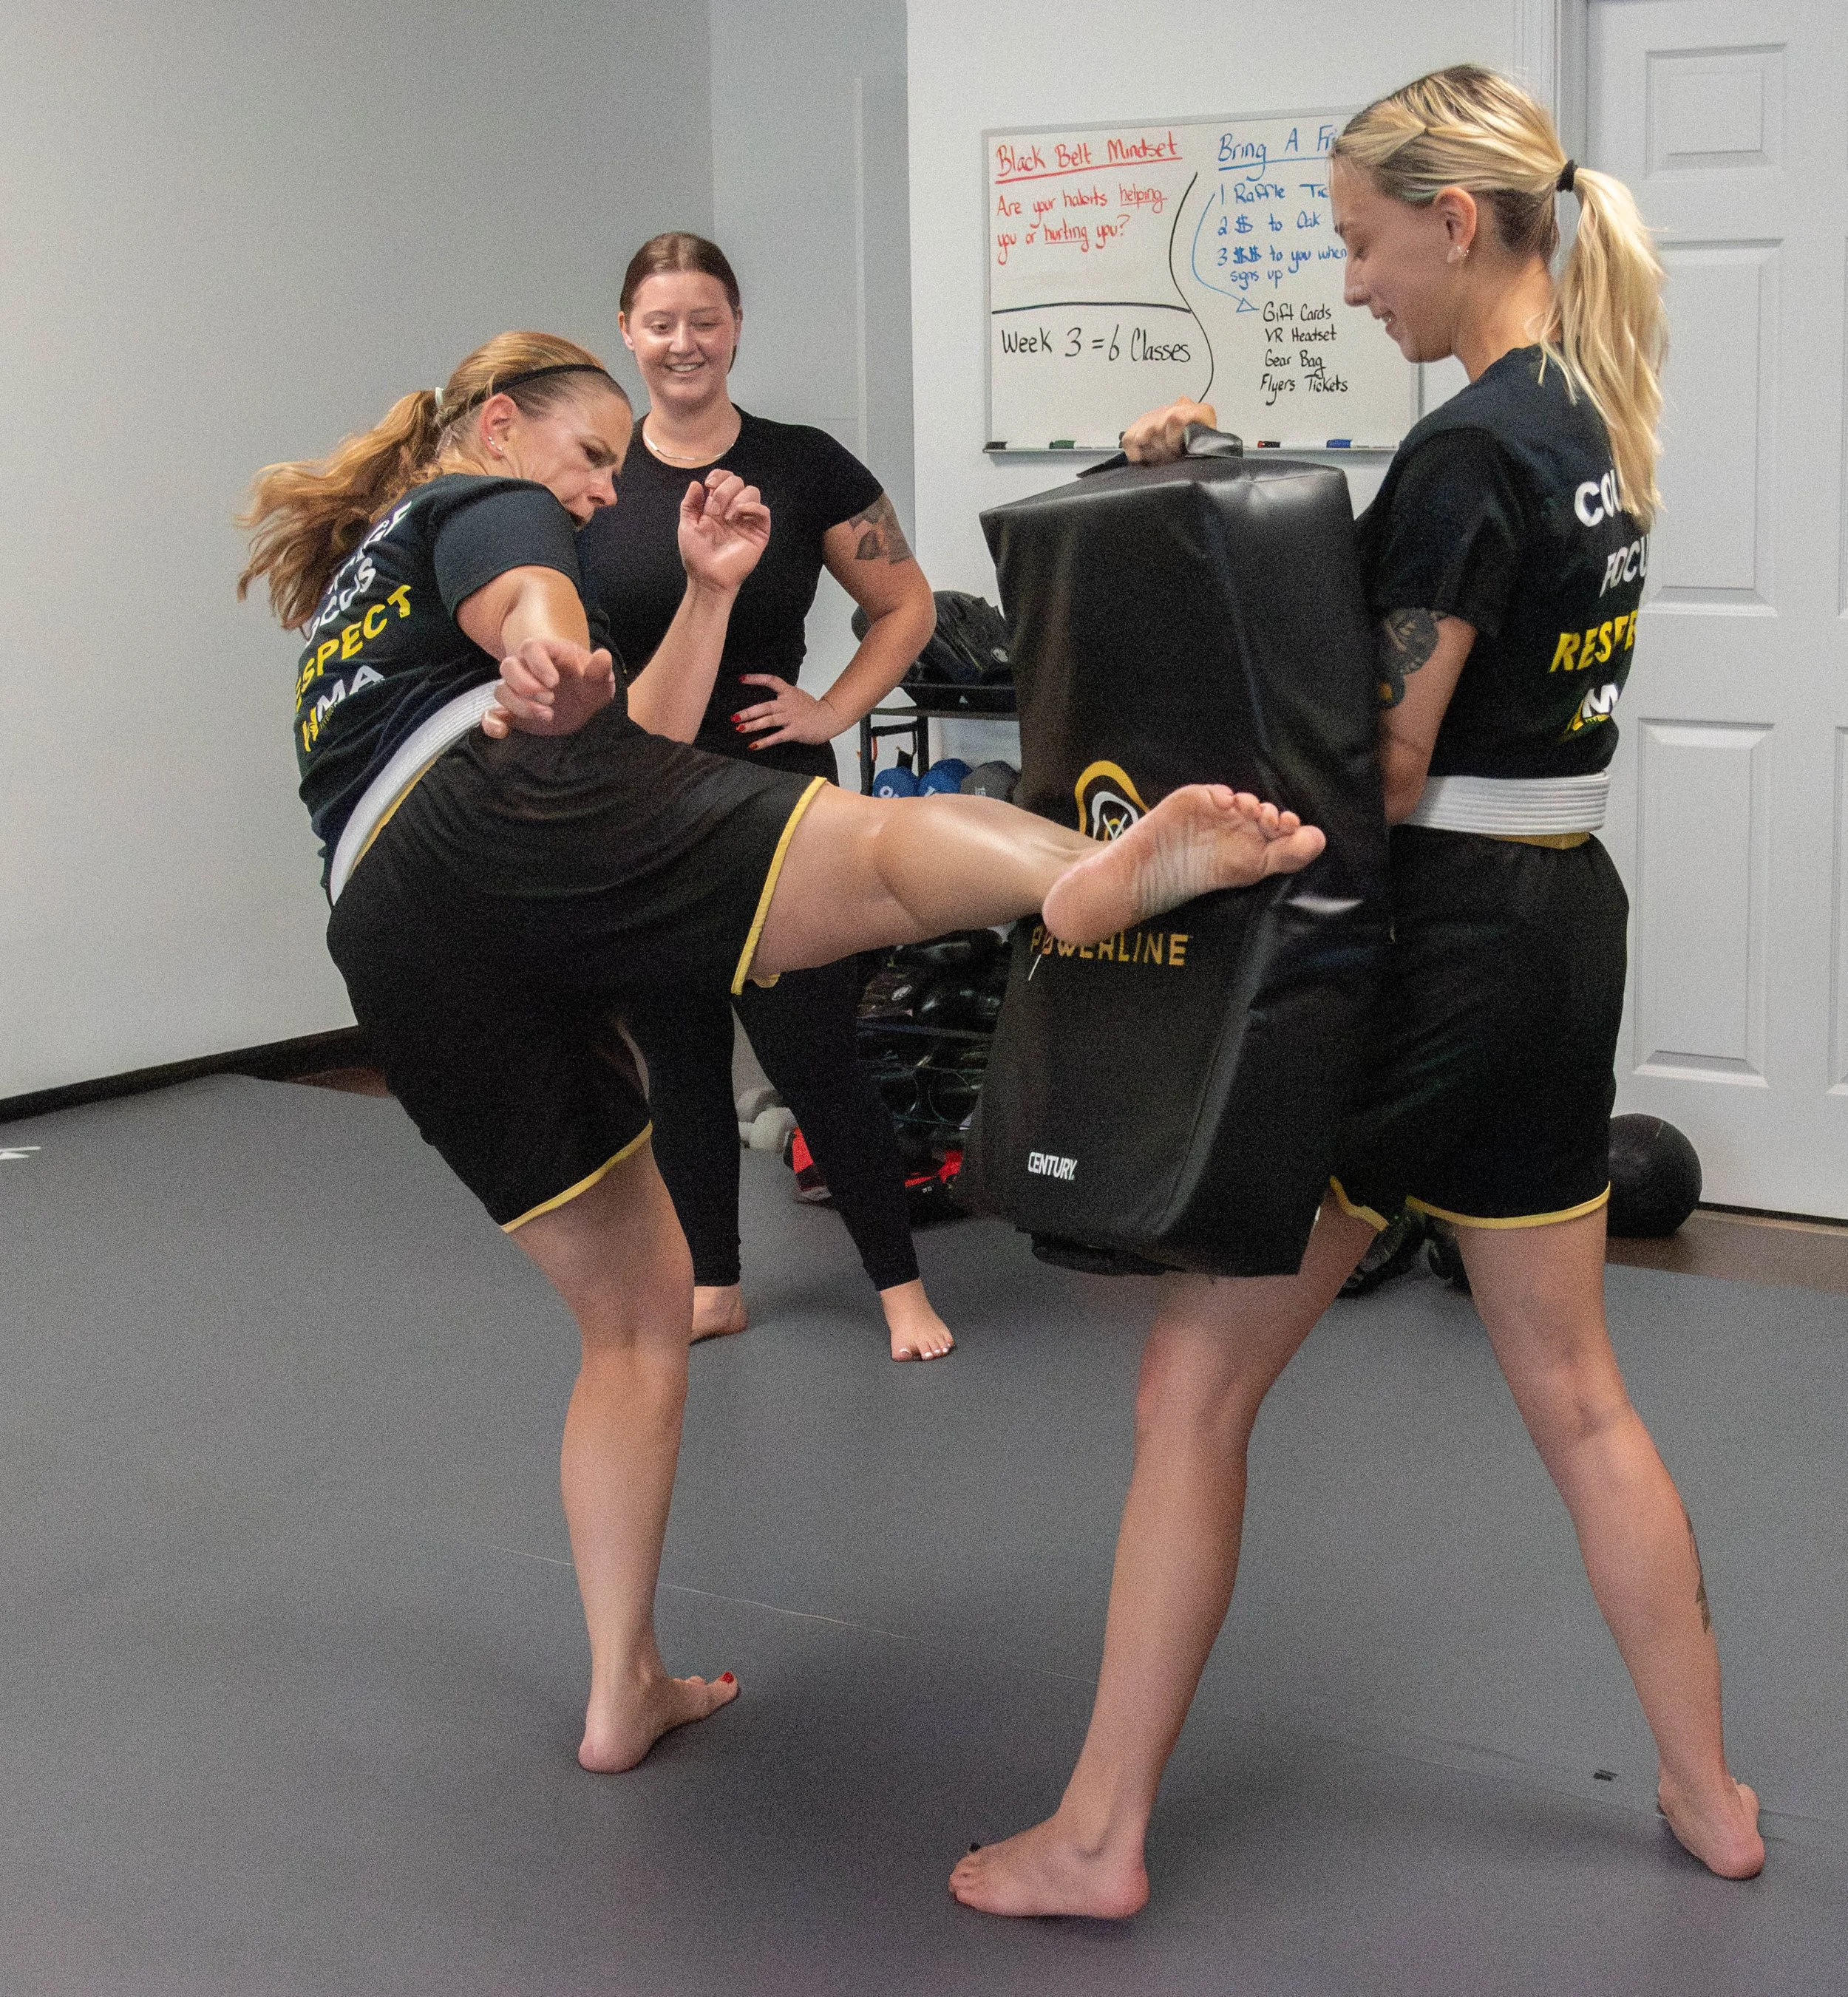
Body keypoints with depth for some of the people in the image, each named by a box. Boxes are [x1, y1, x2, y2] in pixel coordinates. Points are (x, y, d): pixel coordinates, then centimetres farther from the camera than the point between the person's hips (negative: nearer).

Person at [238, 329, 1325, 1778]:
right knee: (888, 849, -31)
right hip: (505, 818, -8)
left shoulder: (351, 605, 42)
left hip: (397, 953, 8)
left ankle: (624, 1696, 16)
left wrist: (708, 593, 29)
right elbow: (526, 606, -8)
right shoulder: (485, 503, 21)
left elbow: (630, 759, 33)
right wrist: (552, 668, -28)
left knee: (634, 1311, 16)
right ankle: (1099, 873, -65)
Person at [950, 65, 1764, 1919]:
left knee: (1192, 1386, 0)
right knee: (1571, 1389, 19)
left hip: (1430, 946, -9)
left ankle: (1096, 1839, 8)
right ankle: (1711, 1798, 29)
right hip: (1567, 922, 9)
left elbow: (1380, 773, -18)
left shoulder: (1463, 454, -18)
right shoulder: (1595, 426, 10)